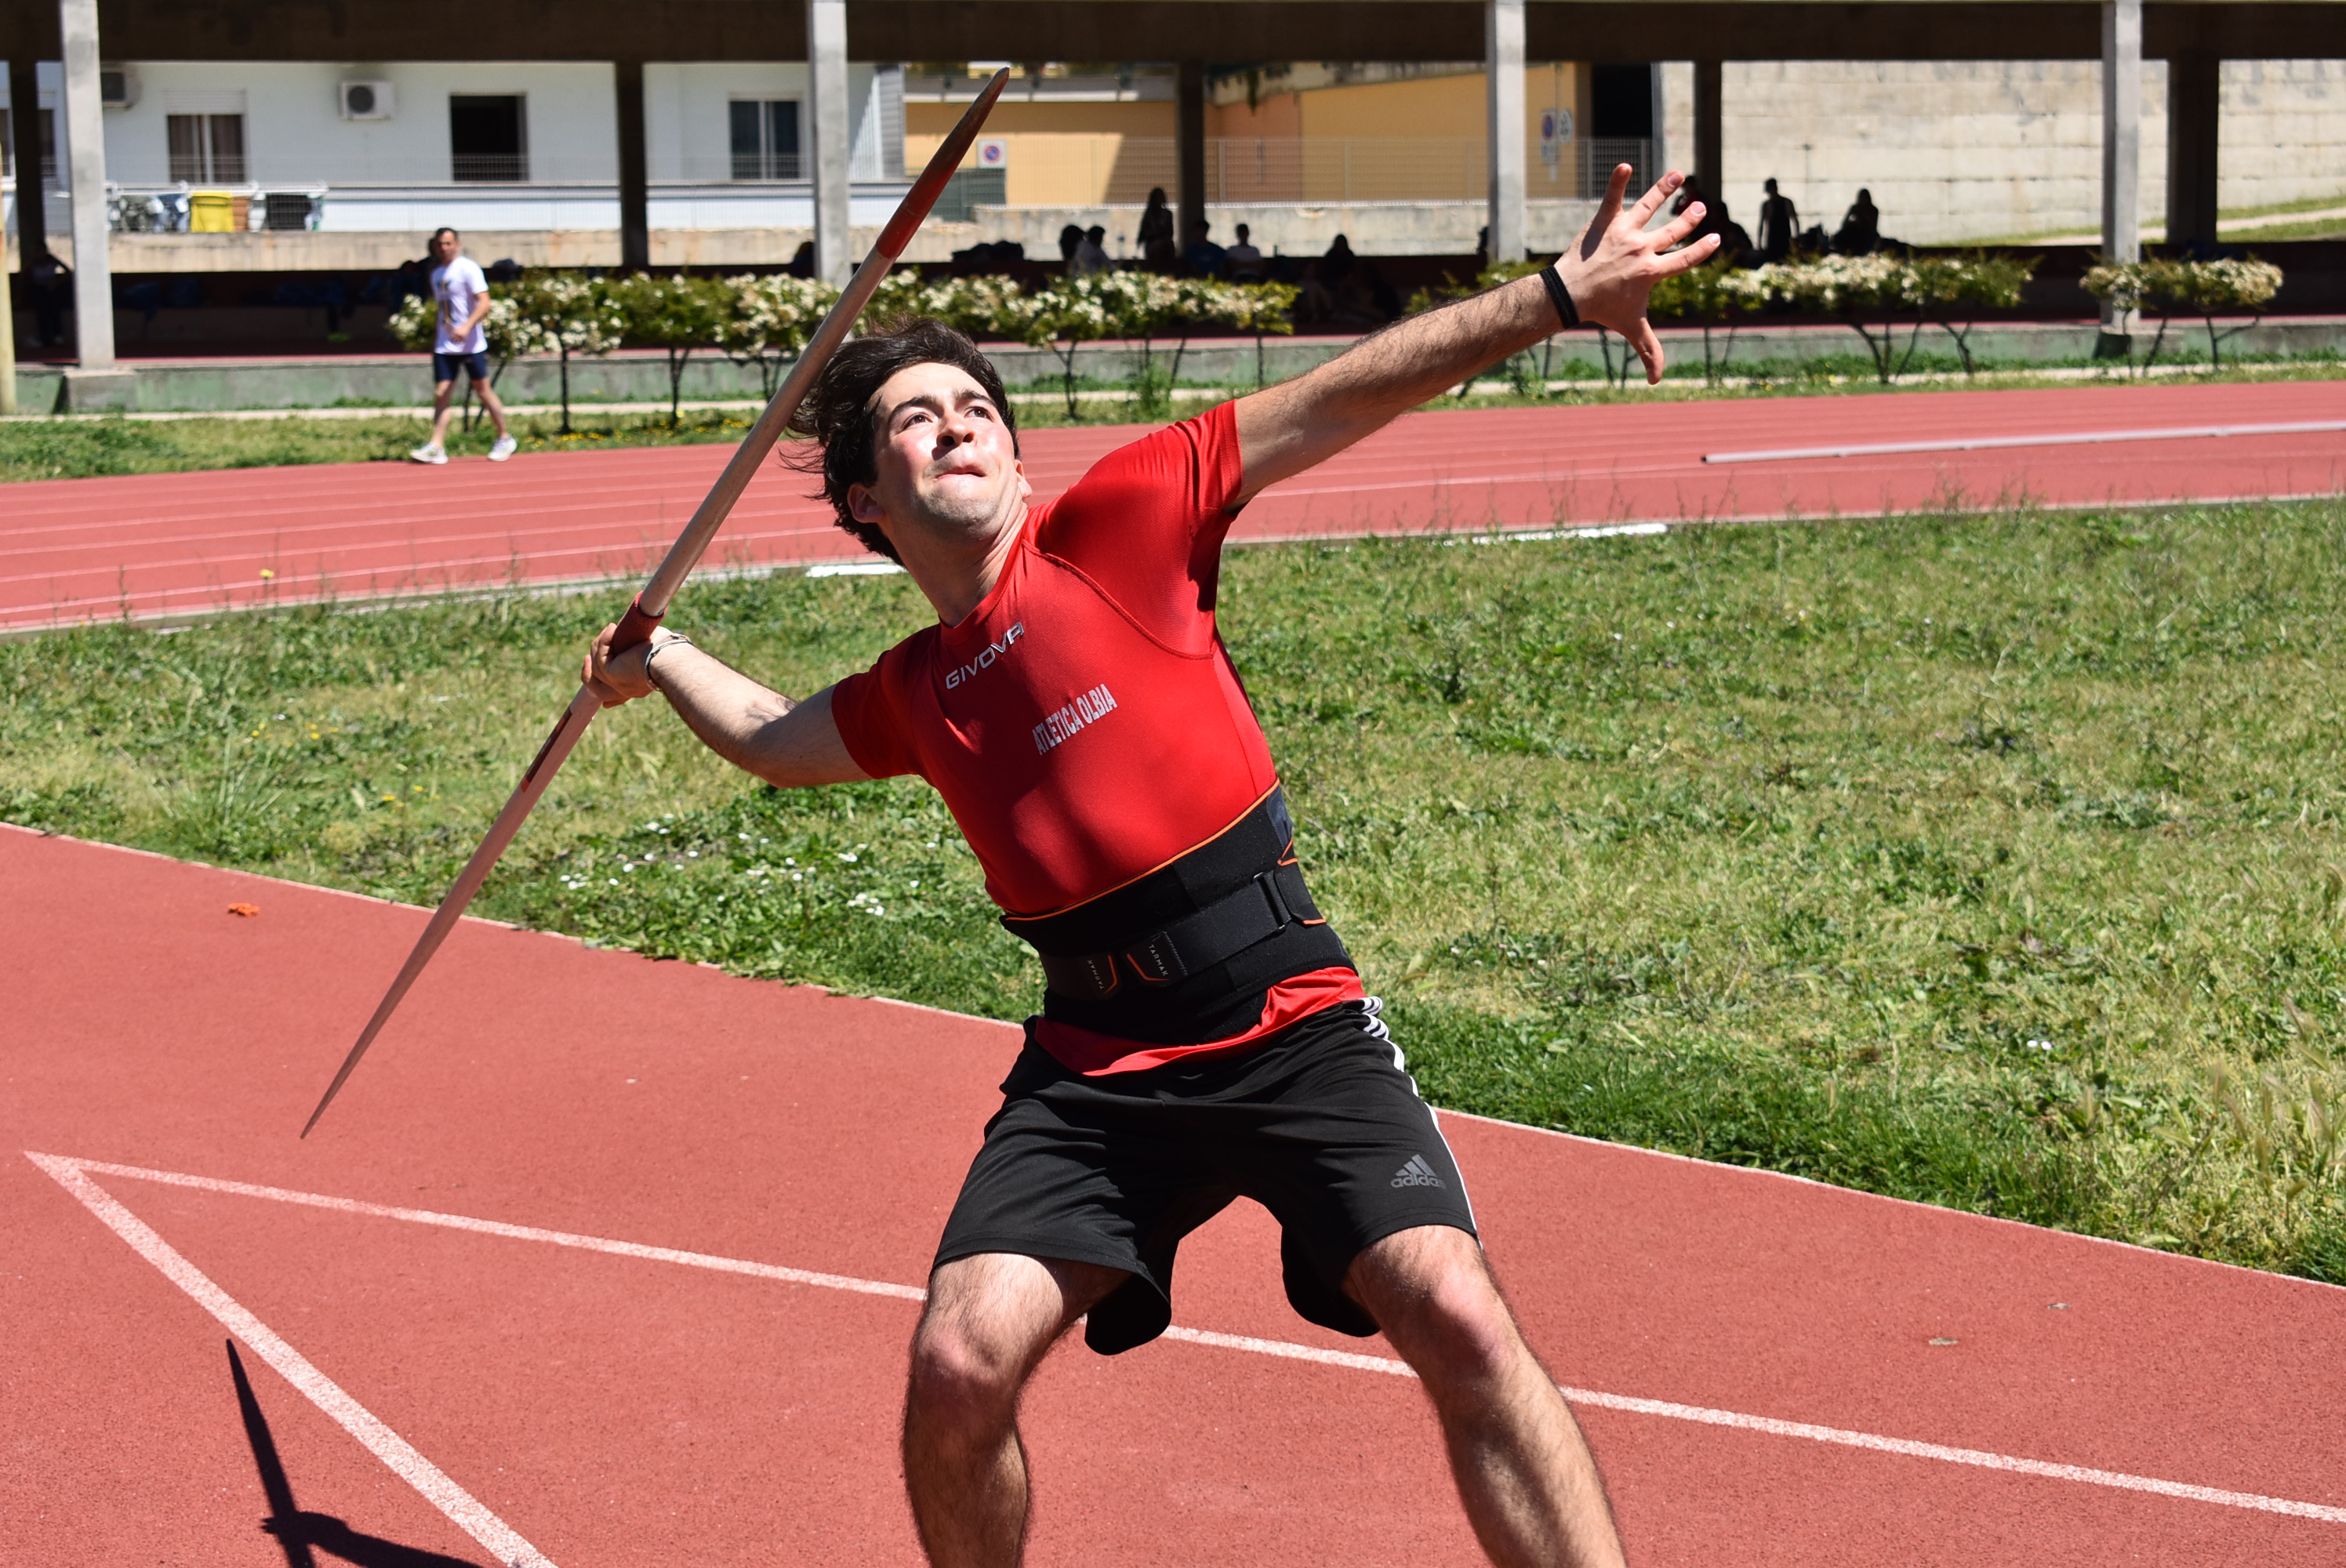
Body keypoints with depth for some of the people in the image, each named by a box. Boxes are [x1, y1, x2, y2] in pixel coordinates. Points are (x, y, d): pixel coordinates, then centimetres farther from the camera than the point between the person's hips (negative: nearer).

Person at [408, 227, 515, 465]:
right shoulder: (437, 274, 14)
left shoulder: (468, 268, -8)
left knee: (483, 390, 2)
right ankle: (436, 447, -9)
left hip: (470, 344, -6)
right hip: (444, 345, 6)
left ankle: (504, 439, 17)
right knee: (441, 394, -4)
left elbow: (484, 303, -17)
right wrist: (436, 339, 19)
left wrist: (466, 327, -30)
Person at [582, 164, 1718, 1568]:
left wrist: (1560, 295, -10)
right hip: (1095, 1068, 4)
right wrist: (663, 659, 45)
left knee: (1457, 1315, -21)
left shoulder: (1115, 525, -1)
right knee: (959, 1366, -12)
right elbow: (777, 740, 38)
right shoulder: (913, 694, 14)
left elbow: (1341, 401, -5)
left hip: (1291, 1023, -4)